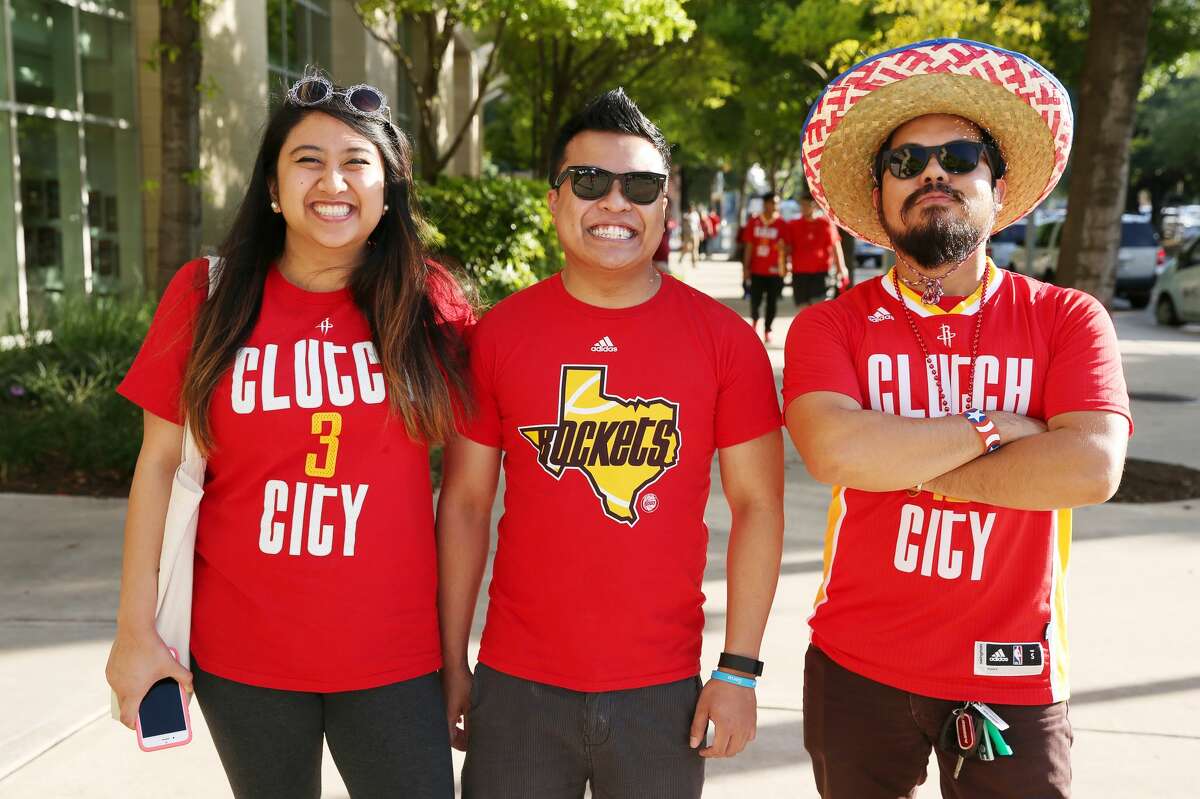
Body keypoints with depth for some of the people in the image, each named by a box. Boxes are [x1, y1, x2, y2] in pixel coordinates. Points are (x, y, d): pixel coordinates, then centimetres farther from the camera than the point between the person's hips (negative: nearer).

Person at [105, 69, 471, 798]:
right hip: (241, 655, 1)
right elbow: (160, 464, 0)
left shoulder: (433, 306, -4)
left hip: (395, 656, 0)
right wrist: (136, 628, -3)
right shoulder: (207, 296, -4)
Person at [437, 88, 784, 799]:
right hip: (516, 686, 1)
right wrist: (452, 661, 3)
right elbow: (466, 502, 3)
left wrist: (740, 669, -4)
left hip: (663, 691, 0)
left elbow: (758, 503, -1)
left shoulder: (724, 339, -4)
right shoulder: (499, 333, -2)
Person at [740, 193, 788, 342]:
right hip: (757, 269, 1)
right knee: (755, 300, 2)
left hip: (774, 270, -1)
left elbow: (784, 246, 3)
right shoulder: (754, 222, 3)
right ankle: (754, 320, 30)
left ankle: (767, 330, 13)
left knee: (772, 302, 2)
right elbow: (749, 246, 5)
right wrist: (746, 268, 2)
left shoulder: (781, 224, -1)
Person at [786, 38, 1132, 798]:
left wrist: (904, 464, -16)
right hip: (857, 669, 1)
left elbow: (1092, 467, -20)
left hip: (1012, 678, 0)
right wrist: (991, 429, -16)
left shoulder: (1066, 319, -4)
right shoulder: (829, 327, -5)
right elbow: (835, 451, -24)